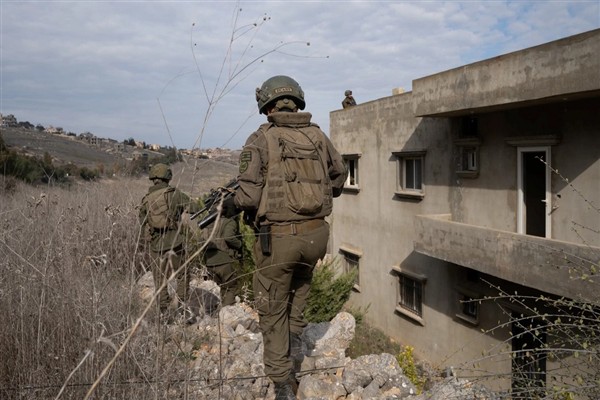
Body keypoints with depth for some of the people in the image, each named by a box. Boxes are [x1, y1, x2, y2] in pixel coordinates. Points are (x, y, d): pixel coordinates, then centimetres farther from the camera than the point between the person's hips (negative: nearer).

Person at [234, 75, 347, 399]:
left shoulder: (261, 140, -7)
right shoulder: (317, 135, 6)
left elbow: (248, 196, -14)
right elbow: (338, 176, 19)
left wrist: (245, 208, 7)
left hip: (278, 237, -4)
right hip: (317, 234, 4)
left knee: (273, 311, 13)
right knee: (301, 279, 36)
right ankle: (295, 333, 31)